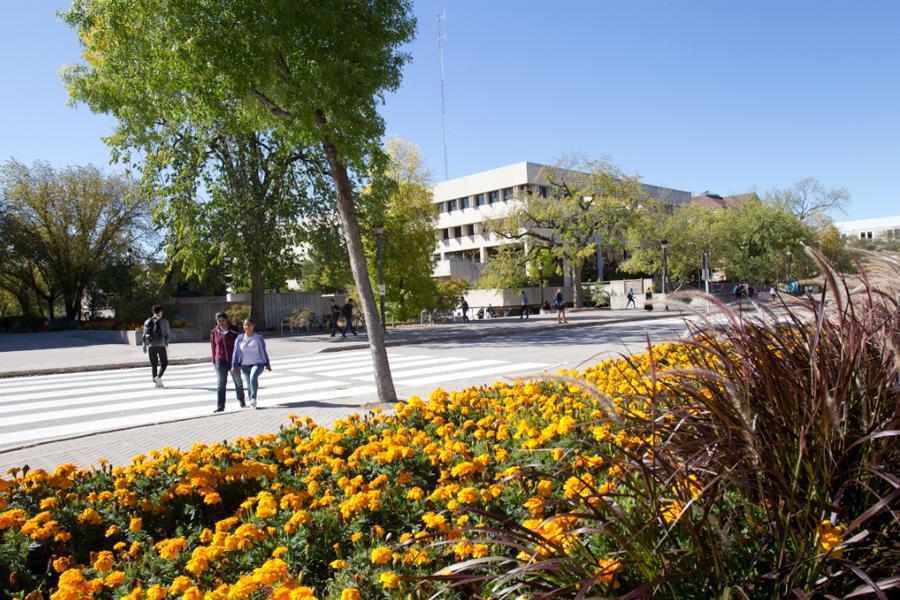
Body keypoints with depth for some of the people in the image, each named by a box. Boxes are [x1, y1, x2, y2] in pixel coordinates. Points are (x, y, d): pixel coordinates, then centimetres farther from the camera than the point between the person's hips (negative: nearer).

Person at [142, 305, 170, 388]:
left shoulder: (147, 322, 8)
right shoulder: (164, 321, -3)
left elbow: (144, 335, 7)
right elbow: (166, 335, -9)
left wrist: (144, 346, 12)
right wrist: (167, 345, -10)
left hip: (151, 346, 3)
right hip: (161, 345, -3)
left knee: (153, 364, 8)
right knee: (164, 363, 9)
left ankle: (156, 382, 3)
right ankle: (158, 377, -12)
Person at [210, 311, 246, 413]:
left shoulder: (234, 330, -5)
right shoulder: (214, 332, 0)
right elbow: (213, 347, 6)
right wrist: (214, 361, 6)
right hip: (220, 361, 1)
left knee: (238, 381, 11)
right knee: (220, 383, -3)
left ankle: (241, 400, 32)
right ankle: (220, 406, -2)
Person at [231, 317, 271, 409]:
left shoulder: (258, 338, -3)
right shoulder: (239, 339, 2)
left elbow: (263, 351, 2)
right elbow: (236, 353, 2)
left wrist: (267, 364, 3)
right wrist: (234, 366, -3)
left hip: (258, 363, -3)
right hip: (245, 365, 3)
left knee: (253, 377, -29)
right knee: (249, 384, 7)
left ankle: (253, 399, -27)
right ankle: (252, 403, 22)